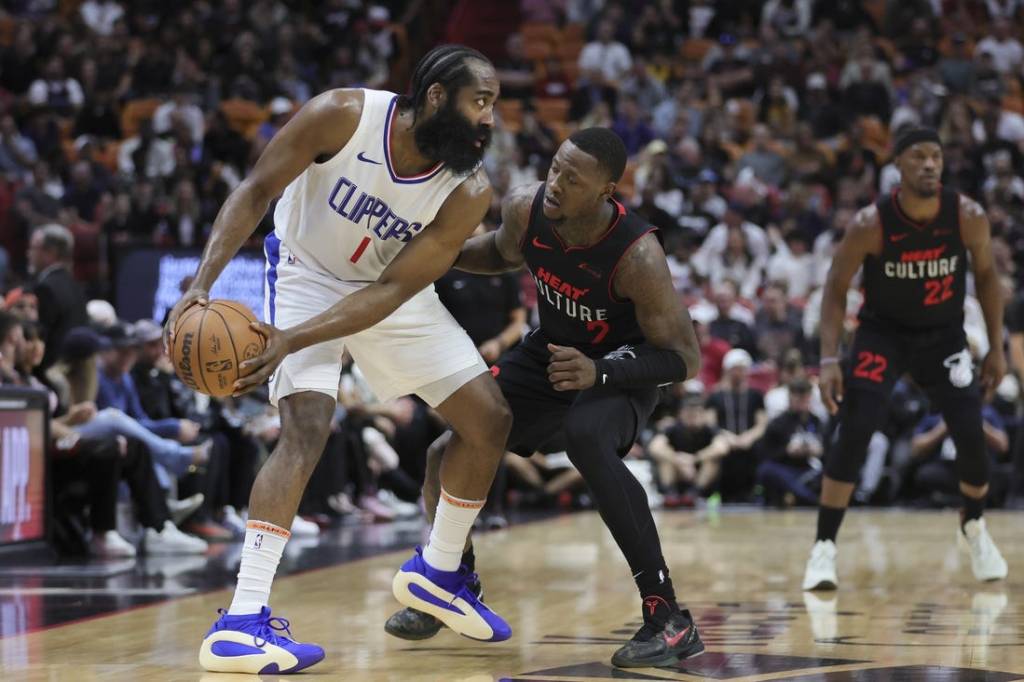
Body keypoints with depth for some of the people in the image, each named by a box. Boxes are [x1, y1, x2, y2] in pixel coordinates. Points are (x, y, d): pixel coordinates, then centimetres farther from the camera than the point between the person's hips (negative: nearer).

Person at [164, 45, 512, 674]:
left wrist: (292, 341, -36)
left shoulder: (469, 193, -22)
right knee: (307, 428, -24)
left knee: (490, 419, 1)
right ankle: (241, 623, -28)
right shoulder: (343, 116, -29)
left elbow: (392, 291, -25)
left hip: (391, 291, 4)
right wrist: (203, 286, -32)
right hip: (307, 274, -4)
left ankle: (437, 572, 23)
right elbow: (256, 191, -20)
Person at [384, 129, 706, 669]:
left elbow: (686, 358, -26)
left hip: (621, 366, -6)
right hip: (550, 353, 6)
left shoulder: (637, 256, -34)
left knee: (587, 439, -37)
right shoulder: (525, 208, -19)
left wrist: (600, 373, -40)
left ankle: (669, 618, -30)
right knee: (449, 450, -3)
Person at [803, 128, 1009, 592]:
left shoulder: (968, 217, -17)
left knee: (971, 437, -5)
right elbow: (835, 290, -13)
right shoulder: (870, 224, -23)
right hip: (883, 333, -2)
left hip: (944, 336, 2)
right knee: (853, 435, -16)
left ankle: (974, 528, 24)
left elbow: (986, 276, 0)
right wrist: (829, 360, -21)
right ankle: (824, 548, -7)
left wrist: (996, 348, 0)